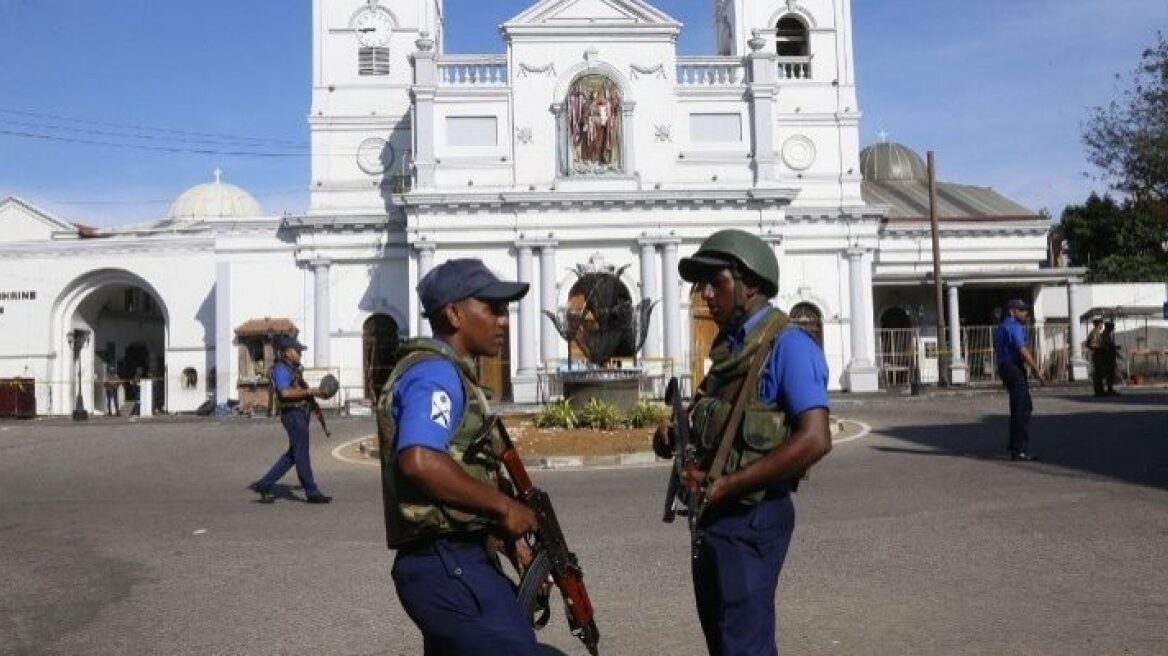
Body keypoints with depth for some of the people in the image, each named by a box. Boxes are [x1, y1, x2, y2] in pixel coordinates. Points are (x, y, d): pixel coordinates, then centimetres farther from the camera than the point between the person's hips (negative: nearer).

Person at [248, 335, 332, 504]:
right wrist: (309, 391, -20)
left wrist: (313, 392, 9)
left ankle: (264, 485, 17)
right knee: (302, 455, -2)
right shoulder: (281, 369, -12)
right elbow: (285, 392, -25)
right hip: (293, 414, -10)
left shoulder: (292, 368, 18)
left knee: (292, 455, 14)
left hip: (299, 414, 10)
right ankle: (312, 493, 6)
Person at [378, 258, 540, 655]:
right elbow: (420, 462, -30)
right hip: (451, 566, -10)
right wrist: (505, 507, -19)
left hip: (448, 563, 10)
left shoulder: (446, 374, 20)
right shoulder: (437, 373, -12)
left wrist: (508, 534, 16)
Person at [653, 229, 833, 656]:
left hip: (751, 518, -9)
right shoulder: (730, 346, 12)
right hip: (715, 515, 9)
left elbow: (814, 440, -26)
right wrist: (676, 439, 2)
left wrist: (728, 484, -24)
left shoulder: (787, 345, -16)